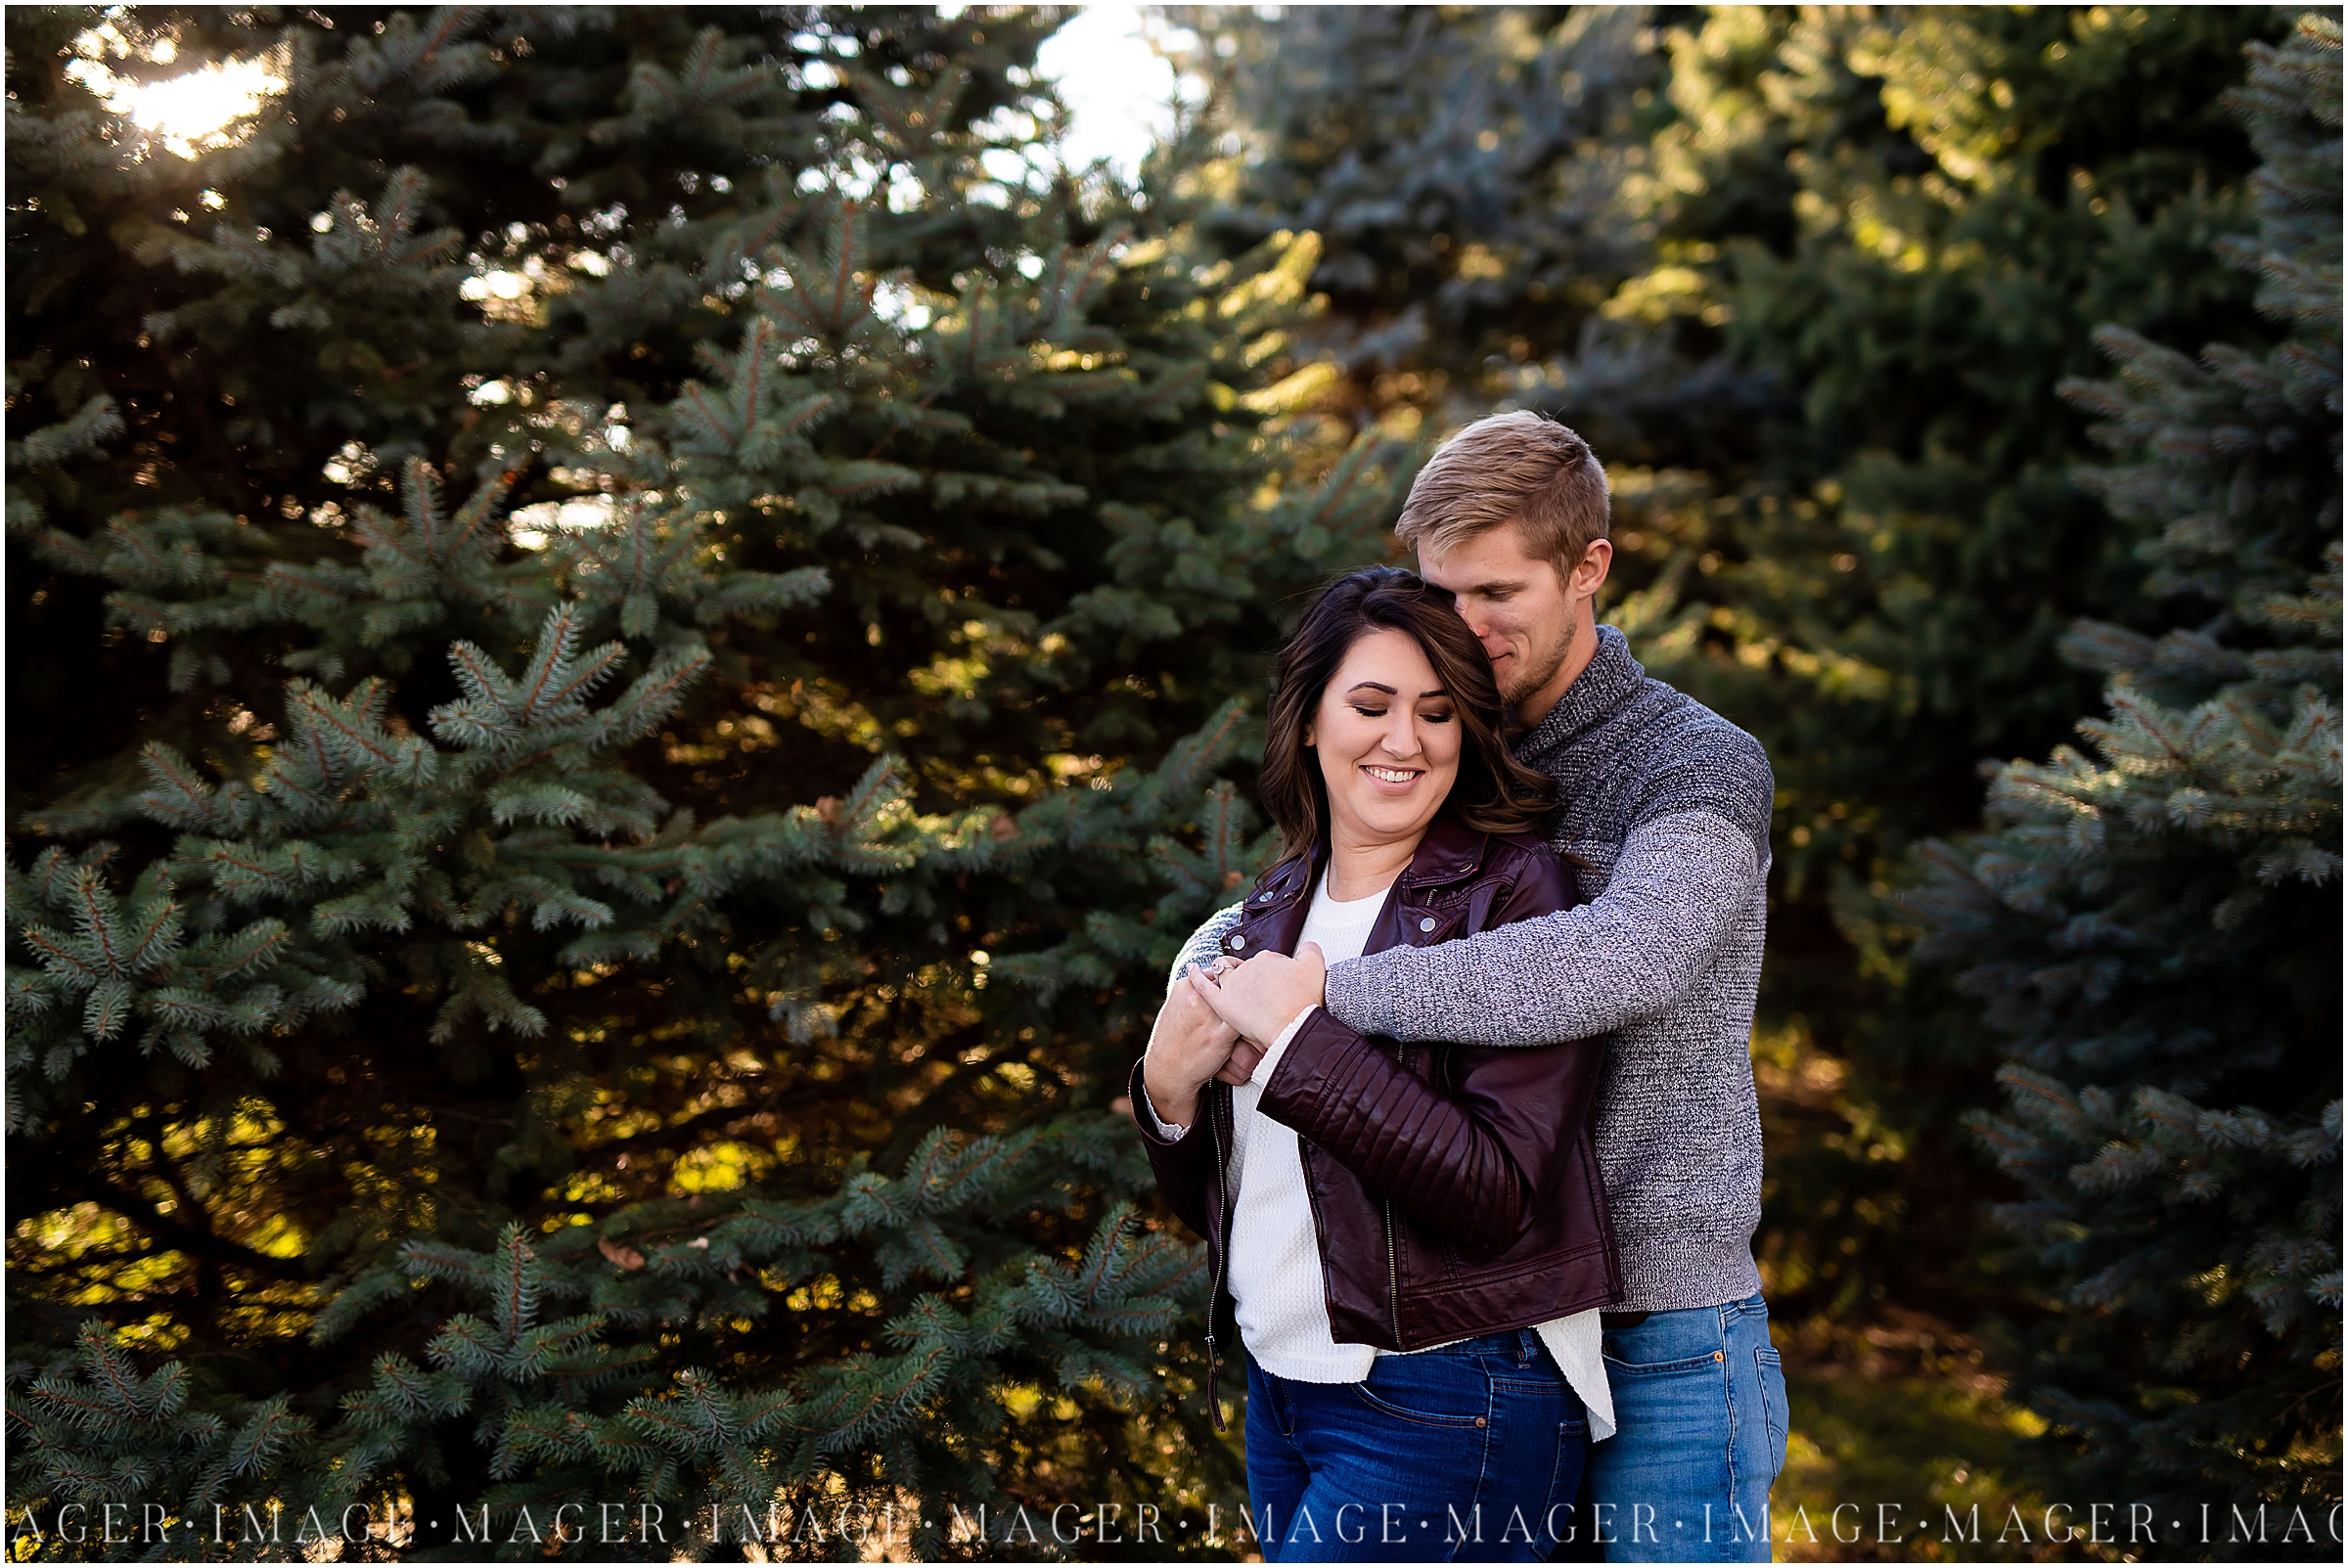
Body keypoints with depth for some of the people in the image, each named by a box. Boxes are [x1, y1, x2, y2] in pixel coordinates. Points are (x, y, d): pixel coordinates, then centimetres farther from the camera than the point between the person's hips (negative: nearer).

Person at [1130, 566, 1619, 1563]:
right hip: (1279, 1394, 7)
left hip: (1447, 1407, -7)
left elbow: (1497, 1192, -20)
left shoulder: (1514, 894, -10)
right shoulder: (1268, 917, 9)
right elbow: (1211, 1207, 13)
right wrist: (1168, 1088, -7)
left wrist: (1295, 1039, -20)